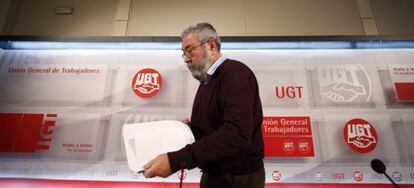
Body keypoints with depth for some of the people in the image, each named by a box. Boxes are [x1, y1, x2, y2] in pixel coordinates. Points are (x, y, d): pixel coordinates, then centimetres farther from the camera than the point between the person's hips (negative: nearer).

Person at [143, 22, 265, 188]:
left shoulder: (235, 73, -18)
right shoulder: (208, 80, 12)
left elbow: (237, 134, -31)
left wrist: (175, 160, -35)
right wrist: (190, 127, -1)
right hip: (212, 174, 8)